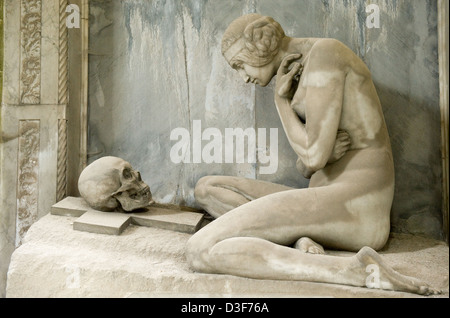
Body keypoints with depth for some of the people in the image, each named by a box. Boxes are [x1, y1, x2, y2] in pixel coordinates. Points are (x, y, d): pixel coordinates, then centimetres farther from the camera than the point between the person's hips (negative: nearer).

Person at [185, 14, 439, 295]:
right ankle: (301, 244, -9)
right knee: (207, 189, 10)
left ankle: (354, 270, -21)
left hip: (353, 208, -10)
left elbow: (314, 158, -15)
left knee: (200, 251, -22)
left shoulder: (324, 52, -7)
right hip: (328, 208, 10)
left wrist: (280, 100, 2)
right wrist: (327, 151, -7)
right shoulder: (303, 78, 22)